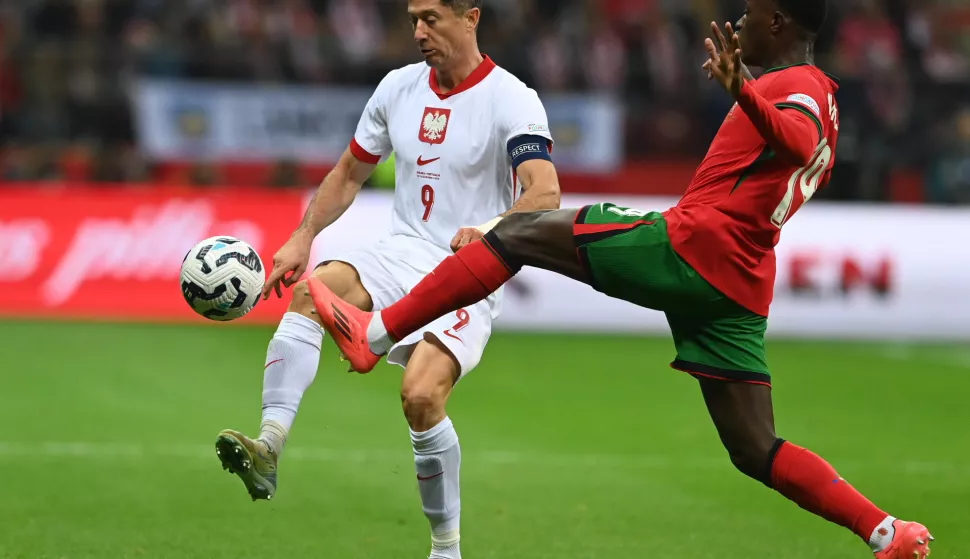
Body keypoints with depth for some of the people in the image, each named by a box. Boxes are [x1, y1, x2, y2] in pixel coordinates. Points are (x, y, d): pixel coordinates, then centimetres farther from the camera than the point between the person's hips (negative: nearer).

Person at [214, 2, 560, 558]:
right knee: (313, 289, -26)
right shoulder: (399, 87, 9)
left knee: (421, 394, -26)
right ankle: (268, 446, -36)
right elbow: (351, 172, 22)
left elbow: (544, 194, -23)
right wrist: (303, 238, 9)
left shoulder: (511, 99, -9)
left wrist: (491, 231, -41)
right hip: (401, 255, 5)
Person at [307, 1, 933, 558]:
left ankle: (376, 334, -3)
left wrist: (742, 90, -47)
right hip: (741, 291, 9)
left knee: (519, 232, 0)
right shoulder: (823, 100, 23)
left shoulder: (797, 86, -7)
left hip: (689, 248, -9)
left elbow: (796, 142, -31)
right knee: (756, 452, 8)